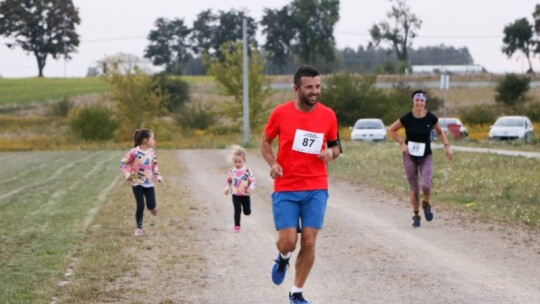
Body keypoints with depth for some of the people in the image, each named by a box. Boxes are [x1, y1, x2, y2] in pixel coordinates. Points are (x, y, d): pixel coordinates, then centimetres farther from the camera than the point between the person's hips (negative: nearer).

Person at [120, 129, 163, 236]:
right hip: (137, 183, -4)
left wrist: (157, 175, 6)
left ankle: (152, 207, 37)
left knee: (151, 205, -3)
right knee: (140, 206, -7)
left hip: (149, 183, 4)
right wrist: (127, 174, -18)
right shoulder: (134, 152, -16)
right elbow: (124, 163, -7)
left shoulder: (152, 152, 1)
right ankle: (139, 228, 9)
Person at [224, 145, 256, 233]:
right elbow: (229, 181, 11)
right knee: (237, 210, -6)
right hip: (235, 195, 1)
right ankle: (237, 226, 8)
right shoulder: (231, 171, -1)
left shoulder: (247, 171, -10)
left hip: (245, 194, -1)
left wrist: (251, 188, -25)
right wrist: (227, 188, -3)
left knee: (247, 212, 8)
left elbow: (253, 181, -8)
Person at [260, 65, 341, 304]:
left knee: (309, 242, -3)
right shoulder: (281, 113, -6)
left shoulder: (328, 115, -1)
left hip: (316, 189, 2)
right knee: (288, 242, -8)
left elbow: (335, 145, 14)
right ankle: (283, 258, 31)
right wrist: (273, 164, -10)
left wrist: (331, 152, -10)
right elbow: (265, 142, 8)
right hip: (285, 189, -1)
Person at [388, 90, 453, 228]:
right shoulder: (407, 118, -11)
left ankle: (426, 204, 14)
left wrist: (447, 145, -3)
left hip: (426, 156, 0)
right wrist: (402, 143, -8)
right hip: (410, 156, 0)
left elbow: (440, 132, 10)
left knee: (426, 185, -18)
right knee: (414, 189, 3)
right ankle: (416, 215, 22)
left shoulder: (431, 118, -8)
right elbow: (391, 130, 2)